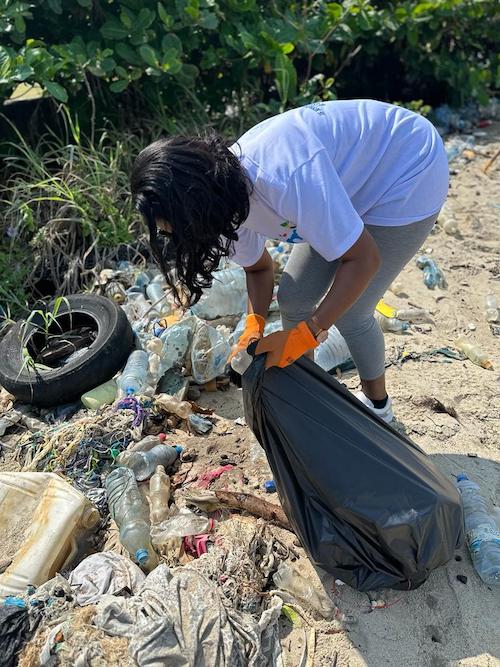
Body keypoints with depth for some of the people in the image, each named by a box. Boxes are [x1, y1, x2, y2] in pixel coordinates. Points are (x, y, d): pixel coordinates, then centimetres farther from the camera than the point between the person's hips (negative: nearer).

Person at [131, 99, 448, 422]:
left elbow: (363, 259, -32)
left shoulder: (287, 178, -40)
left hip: (410, 176, -7)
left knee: (349, 313, -8)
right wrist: (254, 325, -14)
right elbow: (259, 267, 4)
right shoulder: (226, 198, -13)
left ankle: (376, 404, 21)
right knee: (293, 299, 0)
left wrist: (306, 334, -29)